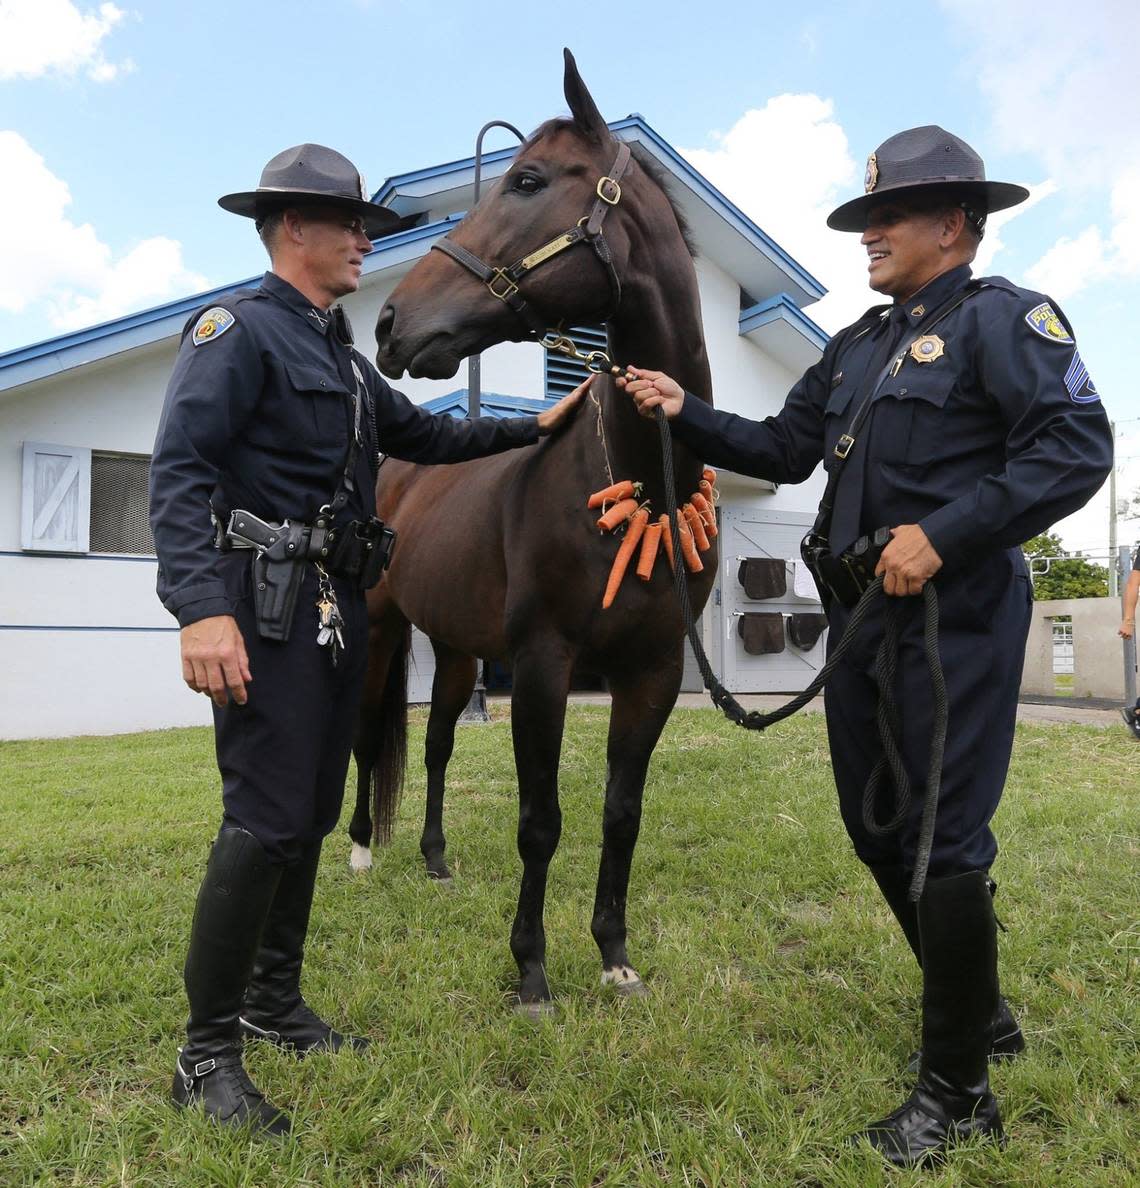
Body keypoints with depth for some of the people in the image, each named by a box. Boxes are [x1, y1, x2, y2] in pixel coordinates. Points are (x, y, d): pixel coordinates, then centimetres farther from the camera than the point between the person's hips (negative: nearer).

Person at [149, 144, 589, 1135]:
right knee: (265, 819, -9)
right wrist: (201, 609, -30)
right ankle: (208, 1052, 7)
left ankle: (274, 1001, 29)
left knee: (313, 813, 13)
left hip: (337, 606, 9)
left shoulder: (341, 354, 20)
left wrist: (531, 428, 23)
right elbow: (180, 471, -18)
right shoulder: (237, 329, -7)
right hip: (269, 605, -9)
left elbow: (427, 436, 27)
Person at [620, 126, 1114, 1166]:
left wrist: (945, 536, -24)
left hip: (953, 619, -8)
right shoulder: (858, 346, 18)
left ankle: (959, 1089, 17)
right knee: (877, 831, 15)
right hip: (863, 618, 8)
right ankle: (981, 1013, 37)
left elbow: (1077, 448, -16)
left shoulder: (1004, 318, -5)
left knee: (942, 842, -3)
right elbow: (785, 450, 19)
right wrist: (686, 414, 8)